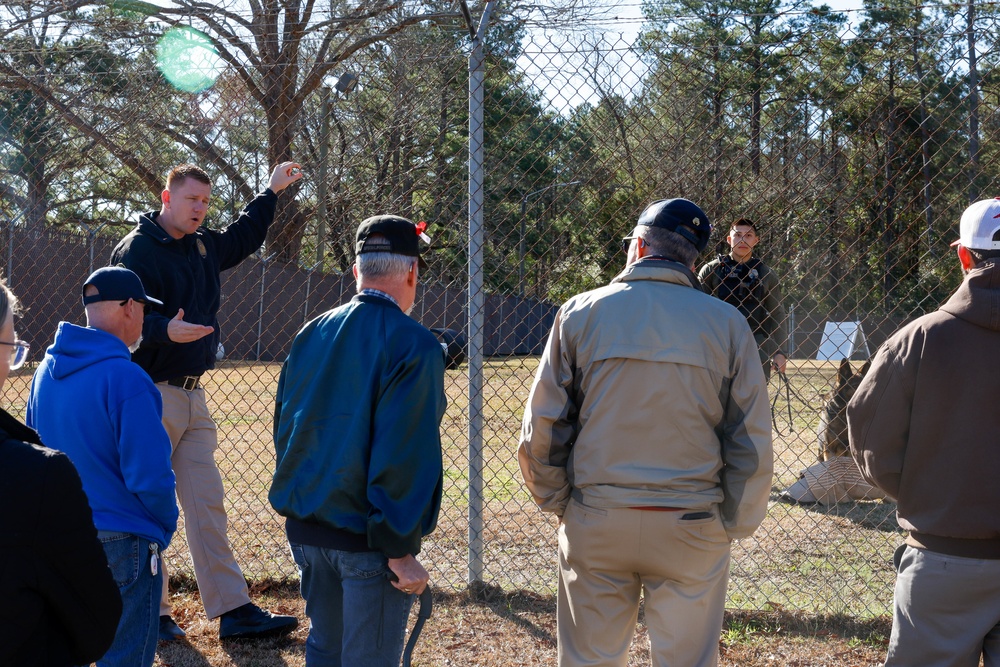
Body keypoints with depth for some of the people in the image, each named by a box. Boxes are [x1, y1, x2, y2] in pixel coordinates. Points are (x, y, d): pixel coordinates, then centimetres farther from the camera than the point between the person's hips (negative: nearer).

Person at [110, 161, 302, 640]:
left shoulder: (205, 246, 15)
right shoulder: (137, 249, -10)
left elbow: (243, 238, 37)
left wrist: (271, 192, 40)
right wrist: (165, 329, -38)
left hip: (192, 395, 8)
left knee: (207, 503, 6)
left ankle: (234, 609, 8)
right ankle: (151, 613, 10)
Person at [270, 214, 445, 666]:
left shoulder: (311, 335, 6)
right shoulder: (413, 345, -15)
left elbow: (284, 428, 12)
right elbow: (405, 455, -20)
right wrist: (400, 550, -16)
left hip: (305, 529, 7)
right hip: (366, 538, -6)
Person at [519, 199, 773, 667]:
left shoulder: (581, 312, -2)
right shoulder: (727, 324, -2)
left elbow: (542, 430, -2)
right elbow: (752, 442, -2)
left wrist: (557, 503, 11)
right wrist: (734, 524, 8)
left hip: (594, 523, 0)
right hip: (692, 525, 0)